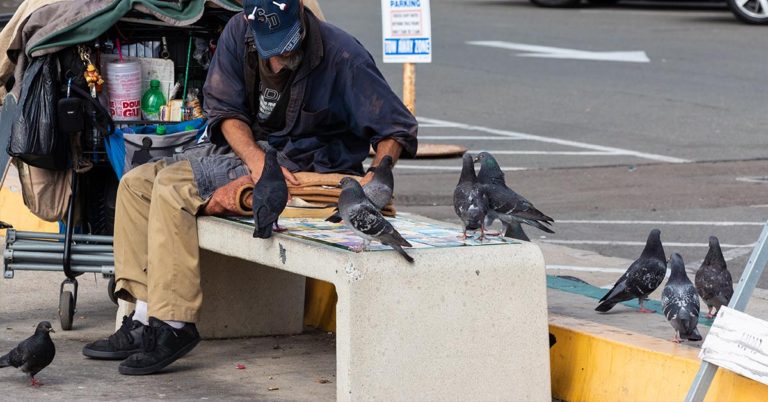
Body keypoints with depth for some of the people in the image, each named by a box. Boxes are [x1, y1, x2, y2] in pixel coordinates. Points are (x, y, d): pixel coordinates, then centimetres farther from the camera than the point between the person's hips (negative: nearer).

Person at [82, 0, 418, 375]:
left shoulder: (341, 55, -18)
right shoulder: (238, 33, -4)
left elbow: (396, 130, -13)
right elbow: (225, 111, -2)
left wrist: (375, 177, -32)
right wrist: (257, 160, -21)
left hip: (304, 167, -8)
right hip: (249, 151, 8)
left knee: (173, 186, -22)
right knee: (136, 183, -1)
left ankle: (173, 324, -23)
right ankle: (145, 318, -7)